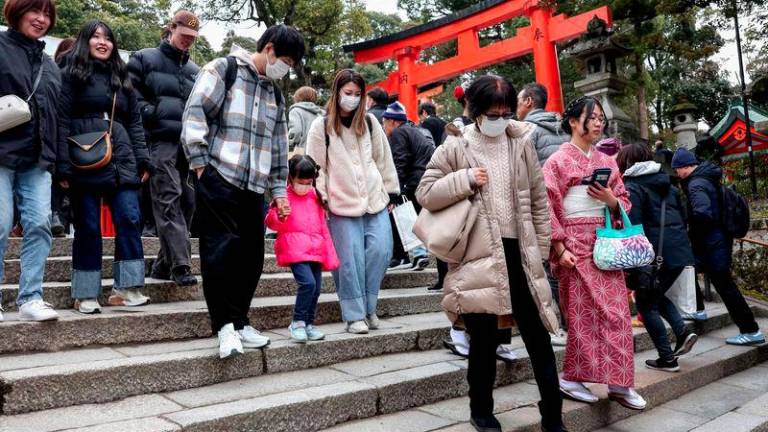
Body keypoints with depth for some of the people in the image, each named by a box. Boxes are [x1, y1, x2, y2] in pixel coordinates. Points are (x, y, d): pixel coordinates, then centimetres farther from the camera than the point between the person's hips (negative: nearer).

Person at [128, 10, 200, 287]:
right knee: (169, 201, -14)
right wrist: (152, 114, -12)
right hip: (160, 141, -6)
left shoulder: (195, 71, 24)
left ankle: (165, 262, 13)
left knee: (186, 203, 3)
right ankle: (181, 264, -17)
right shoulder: (144, 59, 9)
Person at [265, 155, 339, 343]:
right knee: (308, 283, -21)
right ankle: (297, 323, -5)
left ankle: (308, 325, 22)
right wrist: (278, 215, -28)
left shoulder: (315, 198, 16)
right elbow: (271, 222, -4)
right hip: (295, 250, -6)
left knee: (316, 288, 7)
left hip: (315, 250, 6)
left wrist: (330, 255, 18)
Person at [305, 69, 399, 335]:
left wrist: (391, 192, 12)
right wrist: (321, 198, -4)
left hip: (375, 200, 3)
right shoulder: (321, 126, 2)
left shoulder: (369, 122, 12)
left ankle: (368, 308, 14)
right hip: (342, 204, -3)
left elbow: (383, 159, 14)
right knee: (350, 259, -3)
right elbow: (317, 166, 2)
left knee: (380, 250, -4)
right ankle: (355, 316, 8)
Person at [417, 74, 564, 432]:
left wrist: (540, 248, 9)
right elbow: (425, 194, 0)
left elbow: (539, 200, 12)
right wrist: (465, 179, -12)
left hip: (519, 254, 3)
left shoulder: (521, 143, 8)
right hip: (479, 256, -2)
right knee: (484, 339, 8)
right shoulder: (456, 147, 1)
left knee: (538, 336, 9)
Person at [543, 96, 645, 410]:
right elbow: (548, 208, -9)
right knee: (582, 313, -1)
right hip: (575, 245, -5)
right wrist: (560, 248, -16)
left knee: (616, 311, 3)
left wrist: (611, 200, -6)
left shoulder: (606, 162, 14)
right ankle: (571, 378, 12)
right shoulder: (558, 160, -3)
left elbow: (624, 202, 17)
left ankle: (618, 382, 11)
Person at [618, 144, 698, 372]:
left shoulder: (632, 187, -6)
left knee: (645, 302, 7)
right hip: (680, 250, 8)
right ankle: (683, 332, 6)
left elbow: (633, 227, -15)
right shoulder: (667, 184, 16)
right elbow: (683, 218, 19)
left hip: (656, 254, -8)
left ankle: (667, 359, 8)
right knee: (656, 295, 25)